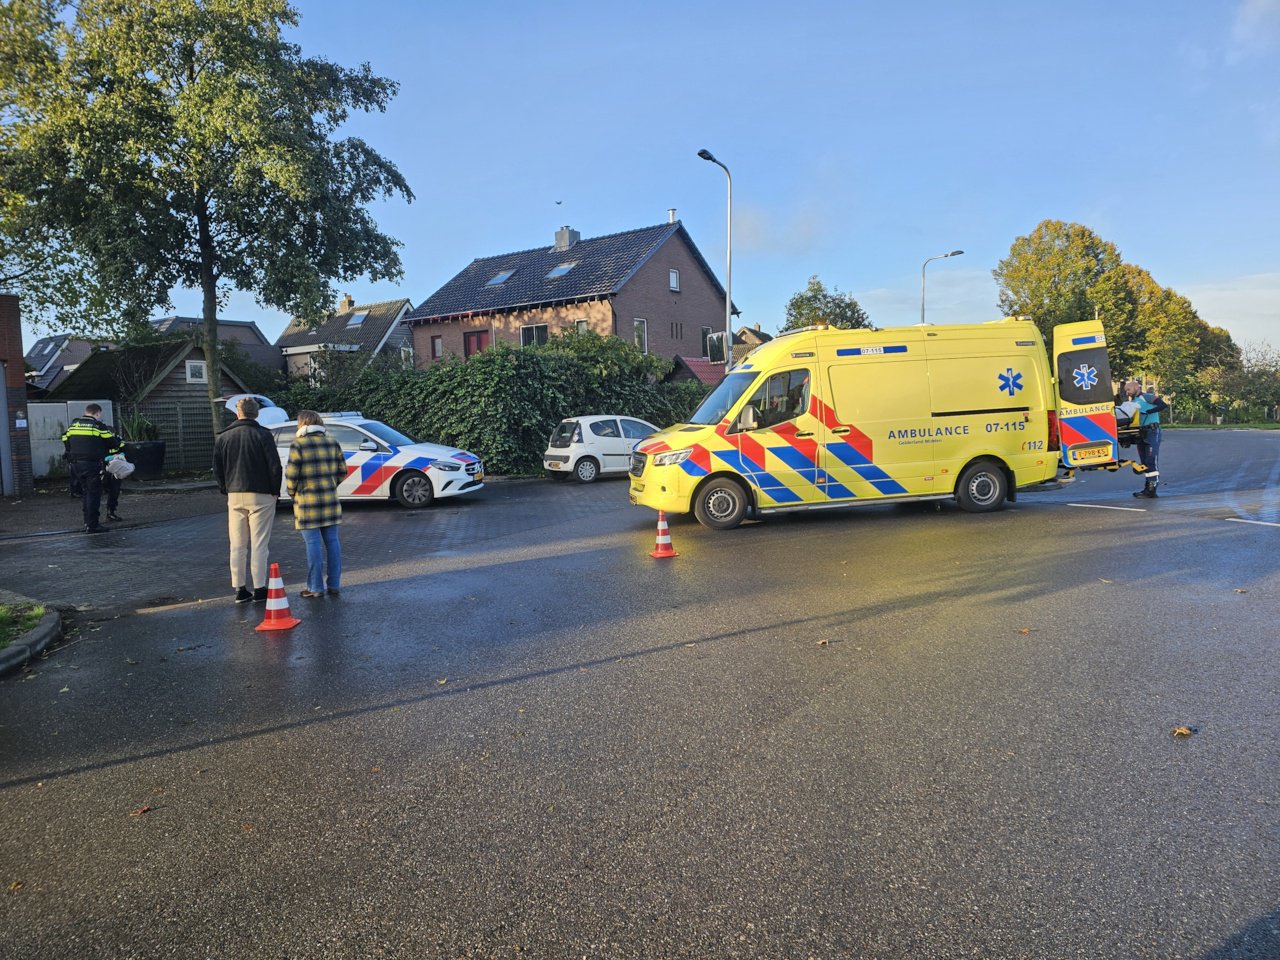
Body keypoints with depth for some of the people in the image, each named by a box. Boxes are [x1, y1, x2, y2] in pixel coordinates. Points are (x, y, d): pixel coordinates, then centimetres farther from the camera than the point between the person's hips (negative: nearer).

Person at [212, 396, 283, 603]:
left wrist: (227, 490, 17)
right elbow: (275, 467, -10)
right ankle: (259, 589, 1)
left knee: (237, 545, 10)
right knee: (259, 544, 0)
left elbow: (217, 470, 8)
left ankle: (240, 589, 13)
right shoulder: (263, 435, -8)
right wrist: (275, 491, 2)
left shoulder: (223, 438, 6)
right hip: (260, 495, -4)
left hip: (235, 496, 4)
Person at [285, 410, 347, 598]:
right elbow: (342, 471, 8)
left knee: (313, 543, -1)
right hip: (330, 499, 5)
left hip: (308, 501, -4)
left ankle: (316, 588, 3)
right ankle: (334, 584, 14)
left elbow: (291, 475, -11)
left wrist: (292, 493, 7)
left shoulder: (298, 445, -9)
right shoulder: (332, 443, 6)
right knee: (332, 541, 9)